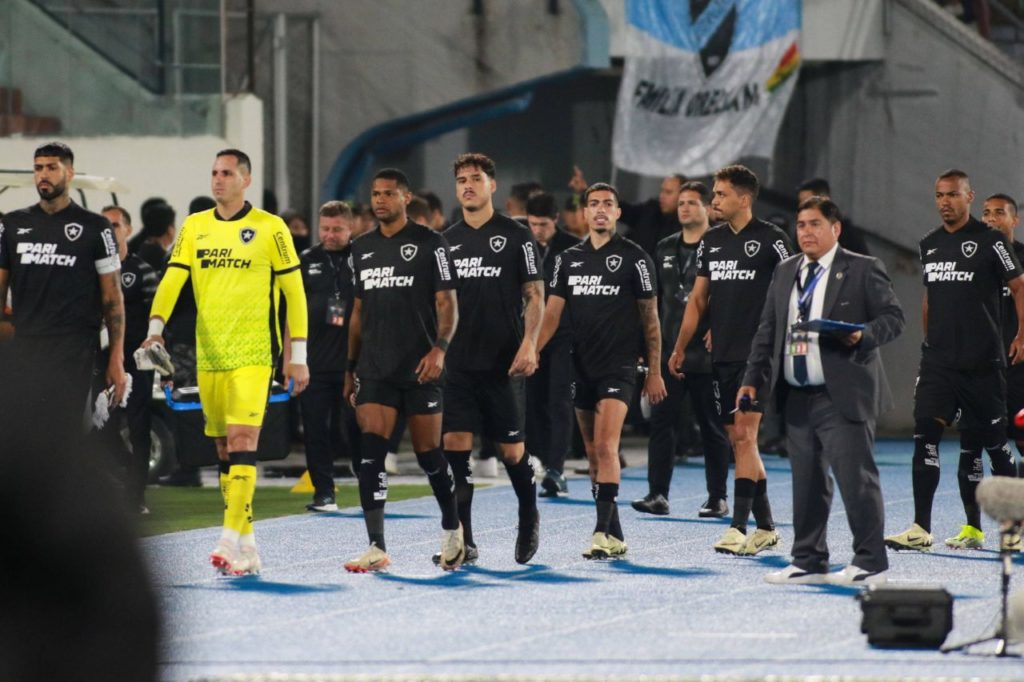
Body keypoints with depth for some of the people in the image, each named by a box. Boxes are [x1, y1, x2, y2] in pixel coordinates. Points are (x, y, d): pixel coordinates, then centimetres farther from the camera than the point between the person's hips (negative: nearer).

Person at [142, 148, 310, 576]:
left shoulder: (270, 228, -1)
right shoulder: (194, 227, 10)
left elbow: (294, 291, 1)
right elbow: (172, 279, 2)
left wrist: (298, 355, -2)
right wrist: (156, 327, -15)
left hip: (252, 353, -5)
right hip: (209, 354, 5)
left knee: (242, 438, -17)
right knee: (224, 448, 6)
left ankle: (231, 538, -24)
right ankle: (247, 547, 12)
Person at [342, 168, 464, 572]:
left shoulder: (429, 243, -2)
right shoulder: (362, 248, 13)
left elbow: (447, 303, -5)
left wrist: (439, 348, -20)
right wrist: (351, 365, 18)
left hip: (420, 368, -4)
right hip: (375, 369, 4)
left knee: (428, 453, 3)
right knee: (371, 453, -10)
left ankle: (452, 529, 28)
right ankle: (377, 549, -14)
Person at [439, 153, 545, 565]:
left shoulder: (515, 236, 0)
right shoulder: (447, 241, 11)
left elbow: (534, 294, -2)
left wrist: (529, 344, -13)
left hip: (502, 361, -3)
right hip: (456, 362, 3)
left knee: (511, 448, 2)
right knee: (454, 443, -8)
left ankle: (529, 516, 30)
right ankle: (462, 541, -6)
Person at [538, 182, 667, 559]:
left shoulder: (634, 258, -2)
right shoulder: (569, 259, 10)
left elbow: (650, 318, 1)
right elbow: (552, 312, 7)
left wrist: (654, 372, 0)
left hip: (619, 367, -6)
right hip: (582, 367, 6)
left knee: (605, 446, -17)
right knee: (593, 453, 9)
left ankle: (602, 532, -21)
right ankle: (615, 535, 16)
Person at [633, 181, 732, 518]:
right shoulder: (665, 249, 14)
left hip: (705, 352, -5)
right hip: (668, 351, 5)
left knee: (712, 425, 4)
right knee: (661, 420, -2)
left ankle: (718, 497, 10)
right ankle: (658, 493, -3)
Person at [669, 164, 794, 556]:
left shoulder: (770, 240, -6)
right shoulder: (711, 241, 13)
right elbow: (698, 298, 18)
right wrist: (679, 348, 16)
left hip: (757, 354, -7)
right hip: (721, 355, 7)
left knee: (744, 435, -13)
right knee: (738, 441, 8)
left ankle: (739, 529, -16)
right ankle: (765, 527, 16)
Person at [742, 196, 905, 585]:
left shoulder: (863, 270, -1)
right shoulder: (785, 273, 16)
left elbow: (893, 317, -4)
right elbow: (767, 331, 18)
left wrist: (864, 334, -23)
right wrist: (753, 380, 10)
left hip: (844, 397, -6)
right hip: (799, 399, 6)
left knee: (855, 478, -7)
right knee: (807, 482, 10)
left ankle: (870, 563, -1)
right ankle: (809, 562, 18)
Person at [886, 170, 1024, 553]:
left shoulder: (989, 241, -5)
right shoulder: (929, 245, 12)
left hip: (982, 360, -4)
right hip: (938, 359, 4)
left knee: (991, 441, 3)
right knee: (925, 433, -9)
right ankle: (921, 529, -10)